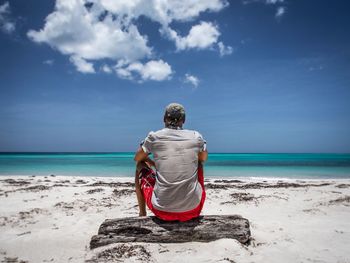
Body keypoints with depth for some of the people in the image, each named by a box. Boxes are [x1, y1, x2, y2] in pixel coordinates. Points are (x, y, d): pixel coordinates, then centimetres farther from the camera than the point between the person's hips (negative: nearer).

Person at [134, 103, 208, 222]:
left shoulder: (154, 137, -3)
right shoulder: (196, 137, 0)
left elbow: (137, 158, 16)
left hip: (162, 210, -1)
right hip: (192, 209, 2)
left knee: (140, 167, 22)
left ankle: (142, 214, 35)